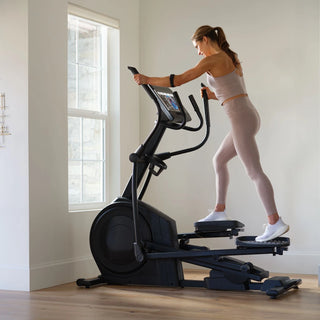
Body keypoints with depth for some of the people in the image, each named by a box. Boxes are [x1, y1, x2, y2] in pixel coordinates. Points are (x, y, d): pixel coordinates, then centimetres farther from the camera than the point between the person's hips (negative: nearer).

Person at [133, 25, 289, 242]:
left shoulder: (213, 60, -8)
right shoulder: (231, 58, 19)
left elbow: (178, 80, -10)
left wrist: (147, 80, -1)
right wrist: (212, 95, 13)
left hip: (241, 118, -10)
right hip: (248, 116, 10)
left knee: (254, 171, -9)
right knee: (219, 160, 20)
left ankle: (276, 222, -9)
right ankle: (220, 210, 25)